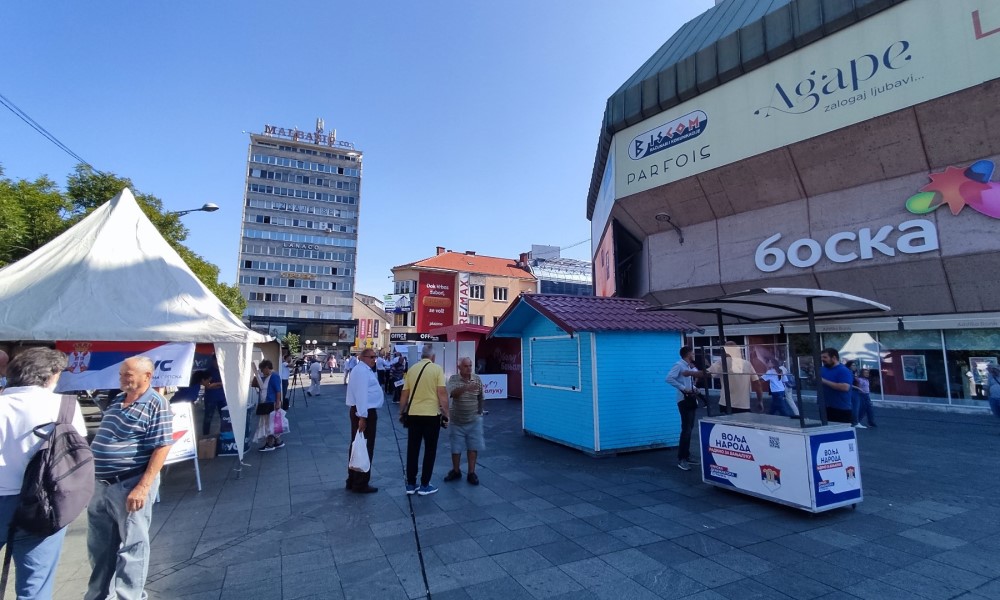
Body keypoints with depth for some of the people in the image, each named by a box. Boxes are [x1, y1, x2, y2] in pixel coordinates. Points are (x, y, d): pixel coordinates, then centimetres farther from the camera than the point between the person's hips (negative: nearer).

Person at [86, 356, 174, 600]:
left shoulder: (156, 405, -16)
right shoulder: (117, 400, 9)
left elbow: (162, 447, -21)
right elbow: (105, 440, 19)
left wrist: (143, 487, -24)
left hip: (130, 485, -8)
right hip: (101, 483, 8)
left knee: (131, 547, 6)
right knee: (99, 546, 21)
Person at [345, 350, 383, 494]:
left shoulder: (366, 370, 17)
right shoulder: (362, 370, -16)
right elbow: (361, 394, -24)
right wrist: (362, 417, -27)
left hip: (363, 412, 11)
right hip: (365, 413, -11)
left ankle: (353, 481, 27)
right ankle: (360, 484, 9)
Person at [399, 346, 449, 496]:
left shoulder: (411, 369, 3)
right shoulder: (437, 369, -8)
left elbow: (404, 394, 7)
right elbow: (442, 394, -12)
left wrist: (402, 412, 21)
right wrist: (446, 415, -4)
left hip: (413, 414, 4)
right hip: (431, 414, -4)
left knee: (412, 450, 12)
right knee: (430, 450, 9)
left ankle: (411, 485, 19)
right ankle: (424, 485, 13)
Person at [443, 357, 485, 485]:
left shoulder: (477, 379, -2)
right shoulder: (453, 379, -10)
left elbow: (480, 397, 9)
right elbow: (452, 394, -28)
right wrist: (466, 387, -44)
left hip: (473, 420, 1)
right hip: (457, 420, -1)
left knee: (473, 447, 5)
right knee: (455, 447, 10)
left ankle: (471, 473, 17)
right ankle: (456, 471, 28)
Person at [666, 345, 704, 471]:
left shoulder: (691, 366, 13)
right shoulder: (679, 365, -13)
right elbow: (669, 378, -25)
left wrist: (694, 388, 9)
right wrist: (683, 388, -22)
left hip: (692, 398, 9)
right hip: (684, 399, -9)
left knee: (689, 428, 13)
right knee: (686, 429, -12)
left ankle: (687, 455, 22)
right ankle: (681, 459, -8)